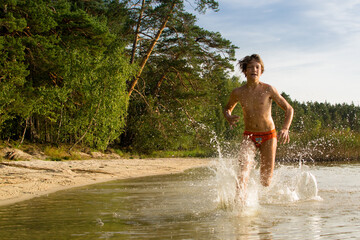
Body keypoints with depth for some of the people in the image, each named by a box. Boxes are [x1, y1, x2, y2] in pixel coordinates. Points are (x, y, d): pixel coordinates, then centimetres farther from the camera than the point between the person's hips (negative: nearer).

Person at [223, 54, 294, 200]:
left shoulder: (268, 90, -9)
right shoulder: (238, 93, -3)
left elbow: (289, 109, -1)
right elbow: (227, 108, 18)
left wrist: (285, 128, -18)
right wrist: (229, 117, -7)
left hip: (268, 136, -1)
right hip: (249, 136, 1)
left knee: (265, 182, 0)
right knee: (244, 166, -28)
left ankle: (267, 175, 37)